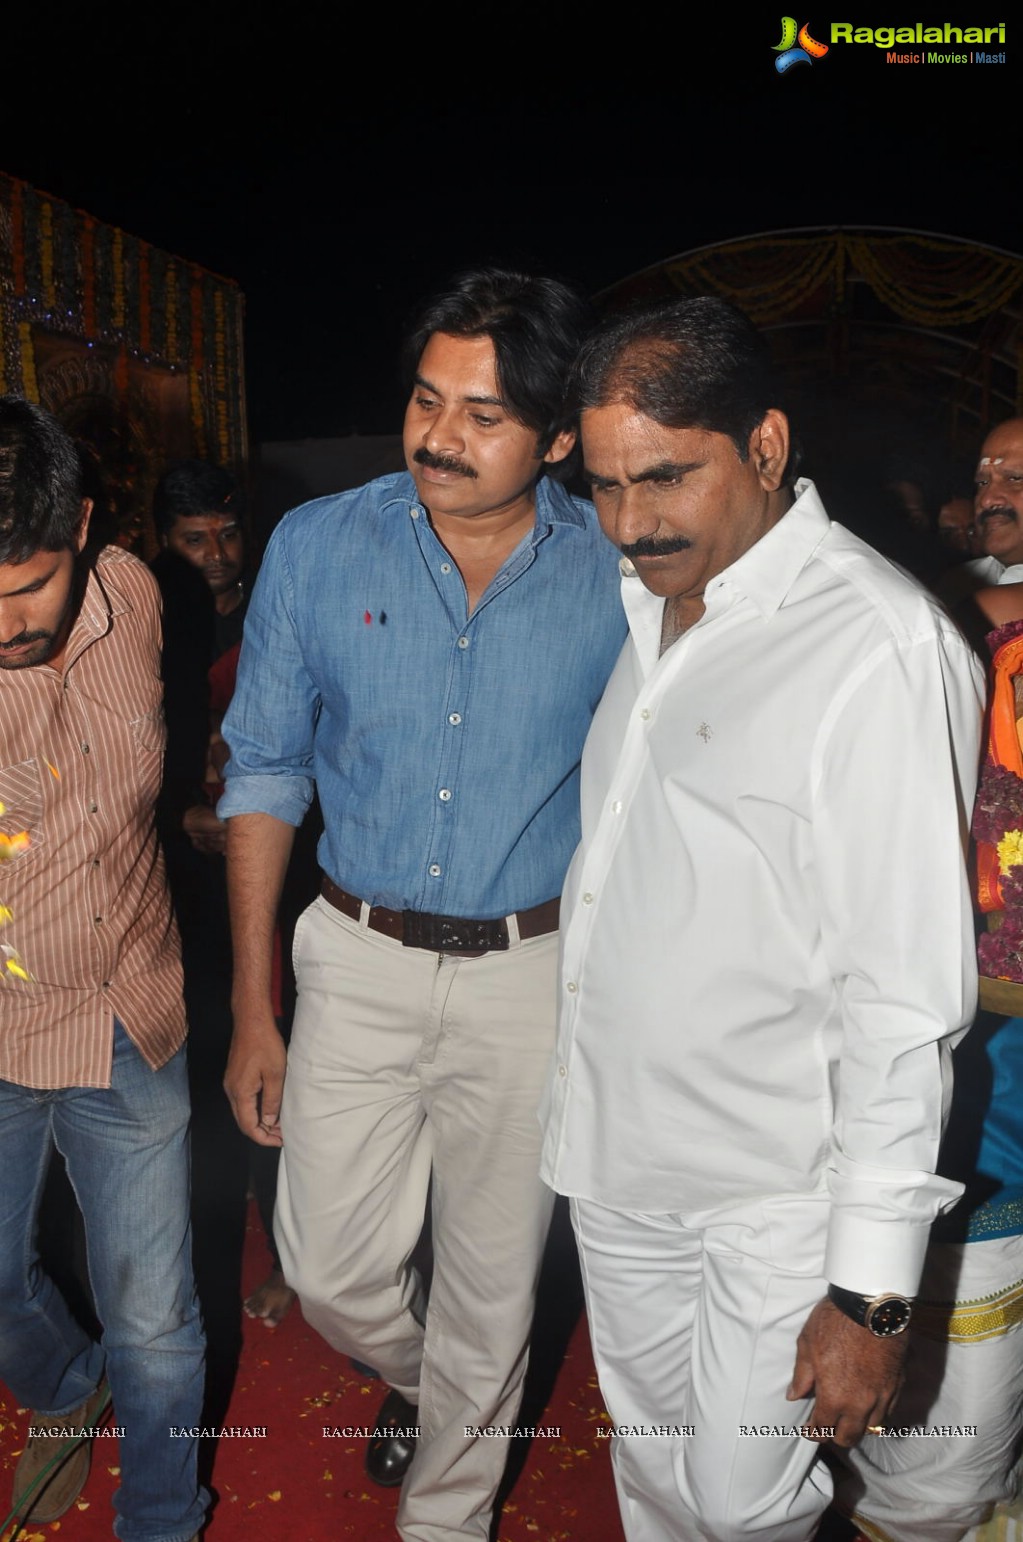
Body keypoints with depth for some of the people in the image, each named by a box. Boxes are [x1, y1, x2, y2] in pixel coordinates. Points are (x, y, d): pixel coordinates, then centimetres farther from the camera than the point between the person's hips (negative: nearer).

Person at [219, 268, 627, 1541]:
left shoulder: (616, 576, -9)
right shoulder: (316, 549, -7)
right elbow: (263, 778, 0)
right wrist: (251, 1011, 0)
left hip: (534, 971, 0)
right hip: (359, 960, 1)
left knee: (494, 1289, 15)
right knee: (333, 1278, 11)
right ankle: (416, 1369, 50)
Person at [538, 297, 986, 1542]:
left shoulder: (881, 648, -21)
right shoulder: (648, 605, 5)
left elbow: (905, 1003, -21)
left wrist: (872, 1291, -16)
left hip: (775, 1197, -6)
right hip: (615, 1158, 7)